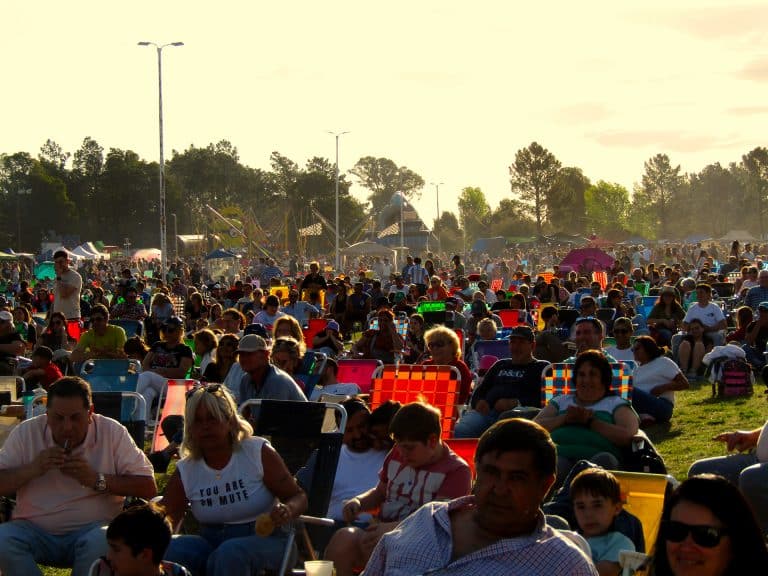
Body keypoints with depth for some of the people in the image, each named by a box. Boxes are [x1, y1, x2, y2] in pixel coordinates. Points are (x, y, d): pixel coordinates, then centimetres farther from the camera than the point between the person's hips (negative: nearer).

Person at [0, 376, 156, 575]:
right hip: (35, 530, 1)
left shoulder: (112, 432, 0)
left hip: (92, 528, -1)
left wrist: (96, 479, -14)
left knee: (99, 541, -36)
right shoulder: (26, 432, 3)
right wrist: (31, 469, -14)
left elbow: (148, 487, -4)